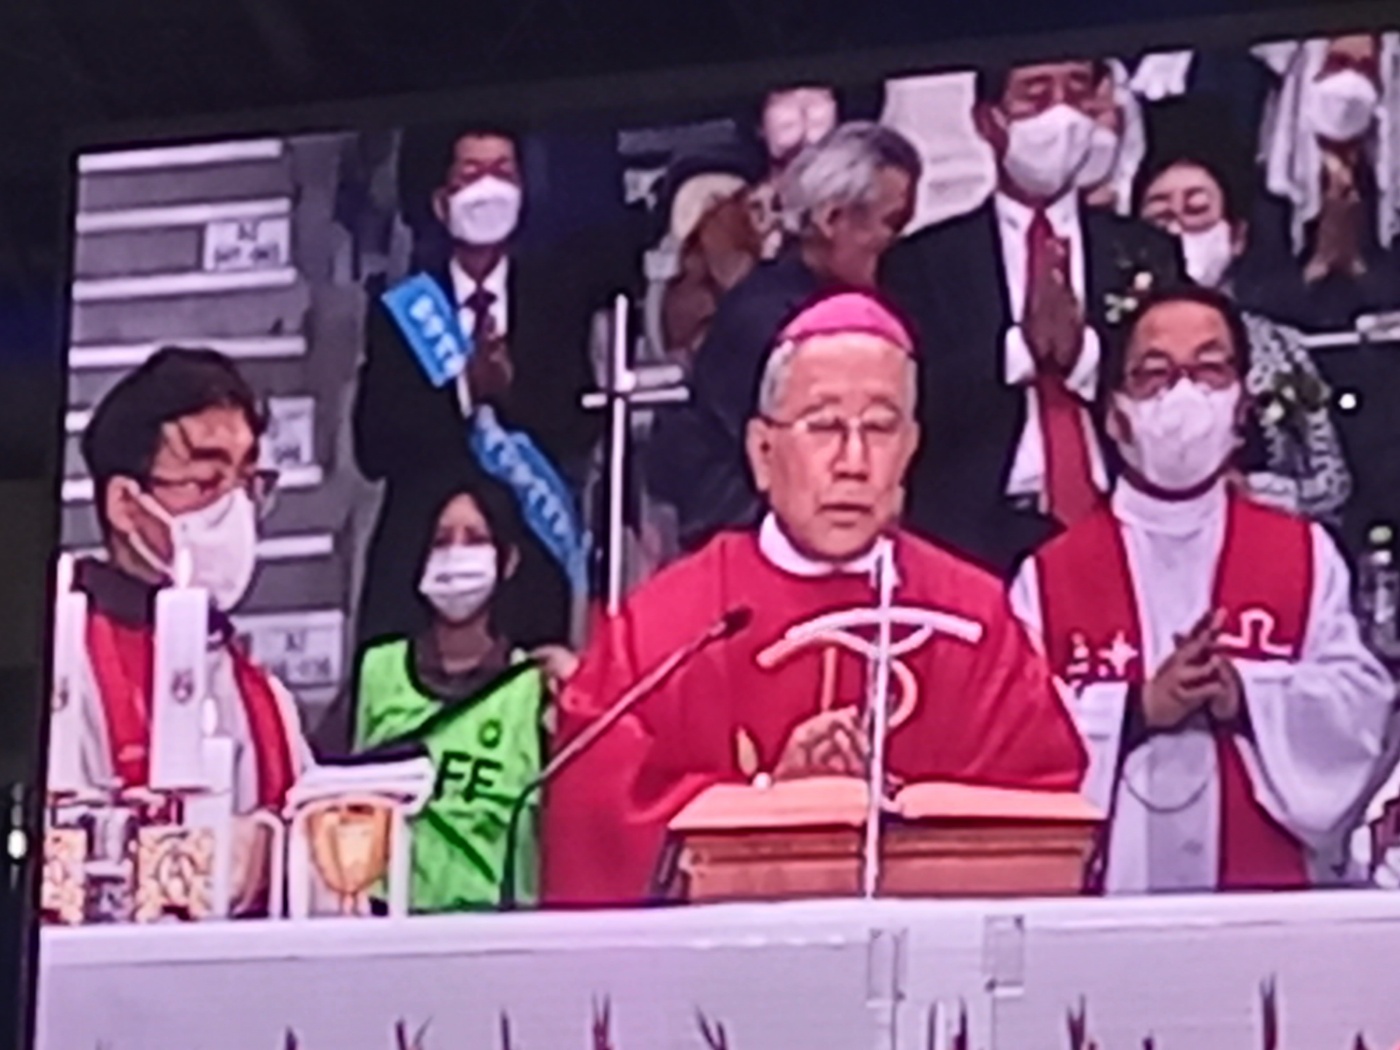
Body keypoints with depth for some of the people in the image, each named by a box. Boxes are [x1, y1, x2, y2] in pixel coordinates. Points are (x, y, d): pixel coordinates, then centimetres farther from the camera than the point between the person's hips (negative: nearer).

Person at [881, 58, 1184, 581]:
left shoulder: (1146, 253, 14)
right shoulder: (923, 261, 9)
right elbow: (909, 407, -1)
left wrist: (1084, 350, -9)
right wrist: (1020, 345, -12)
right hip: (977, 540, -1)